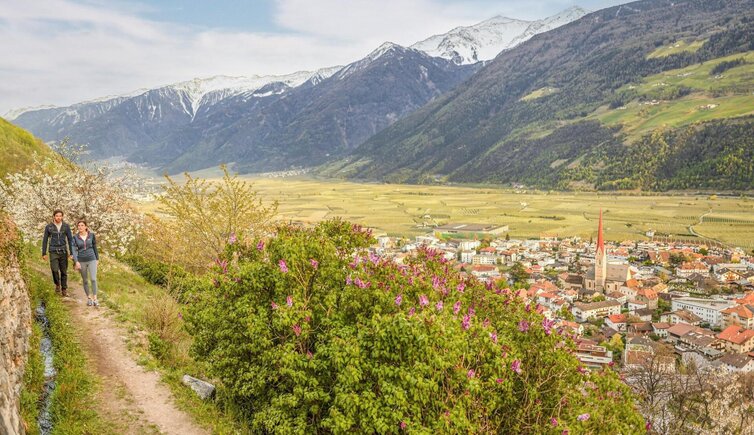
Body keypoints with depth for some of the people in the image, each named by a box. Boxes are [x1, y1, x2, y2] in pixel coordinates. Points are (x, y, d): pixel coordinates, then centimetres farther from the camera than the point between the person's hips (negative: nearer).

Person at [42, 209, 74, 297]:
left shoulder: (66, 226, 1)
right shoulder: (49, 227, -1)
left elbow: (70, 239, 4)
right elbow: (45, 240, 4)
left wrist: (71, 253, -1)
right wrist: (44, 253, 2)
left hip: (63, 251, 1)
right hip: (53, 252, -1)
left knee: (64, 272, 4)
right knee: (55, 270, -14)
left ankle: (64, 290, 14)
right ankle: (57, 284, 13)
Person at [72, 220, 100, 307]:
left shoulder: (91, 235, -3)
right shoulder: (75, 237, -4)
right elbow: (74, 251, -8)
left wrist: (97, 259, 11)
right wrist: (76, 262, -20)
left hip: (92, 260, -1)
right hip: (81, 261, 1)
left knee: (93, 279, -12)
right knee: (85, 280, 10)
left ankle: (95, 299, -7)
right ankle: (89, 298, 25)